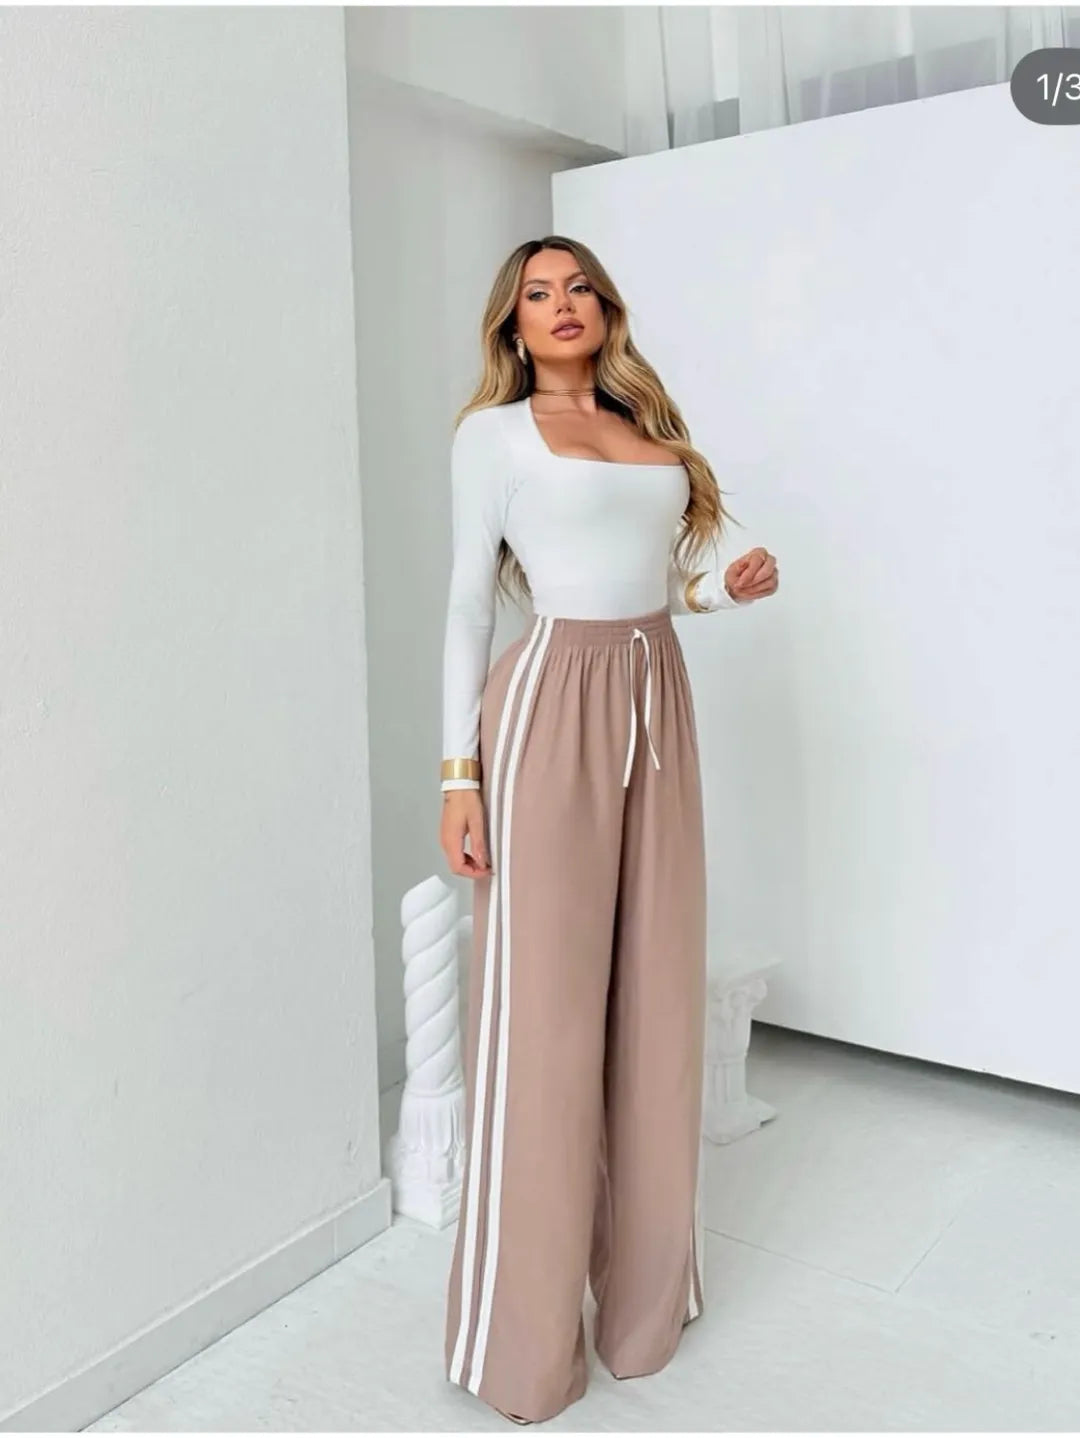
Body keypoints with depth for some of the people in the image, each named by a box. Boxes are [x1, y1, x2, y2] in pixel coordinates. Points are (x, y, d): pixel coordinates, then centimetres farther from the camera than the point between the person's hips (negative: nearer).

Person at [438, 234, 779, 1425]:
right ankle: (527, 1332, 14)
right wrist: (458, 768, -9)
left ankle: (644, 1290, 27)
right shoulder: (495, 431, 2)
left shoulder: (651, 428, 18)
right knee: (544, 1010, -2)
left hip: (657, 704, 6)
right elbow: (468, 601, -2)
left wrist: (726, 586, 2)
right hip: (553, 706, -6)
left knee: (657, 998, 10)